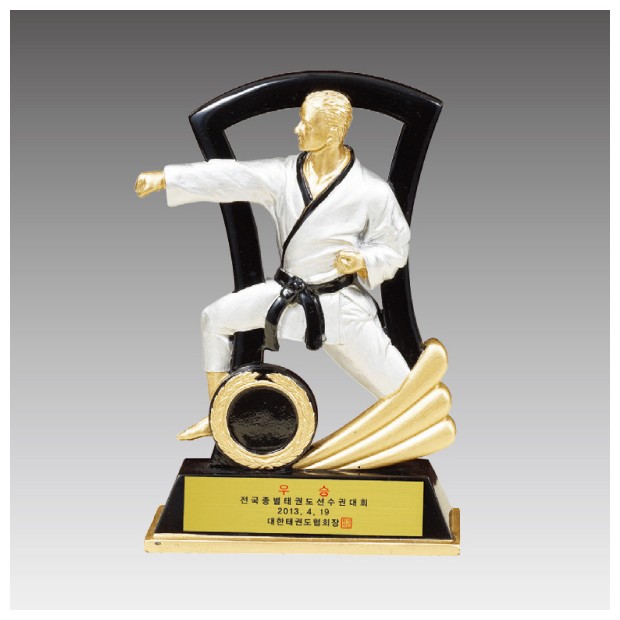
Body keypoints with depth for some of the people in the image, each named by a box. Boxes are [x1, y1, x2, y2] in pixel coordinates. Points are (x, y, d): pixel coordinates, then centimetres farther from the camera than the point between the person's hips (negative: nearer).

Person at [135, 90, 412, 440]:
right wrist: (164, 178, -13)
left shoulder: (370, 192, -17)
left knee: (398, 390, -3)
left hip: (340, 303, -5)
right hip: (288, 292, 5)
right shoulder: (284, 176, -5)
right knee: (217, 318, 6)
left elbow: (395, 248, -7)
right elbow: (229, 176, -8)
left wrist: (362, 261, -26)